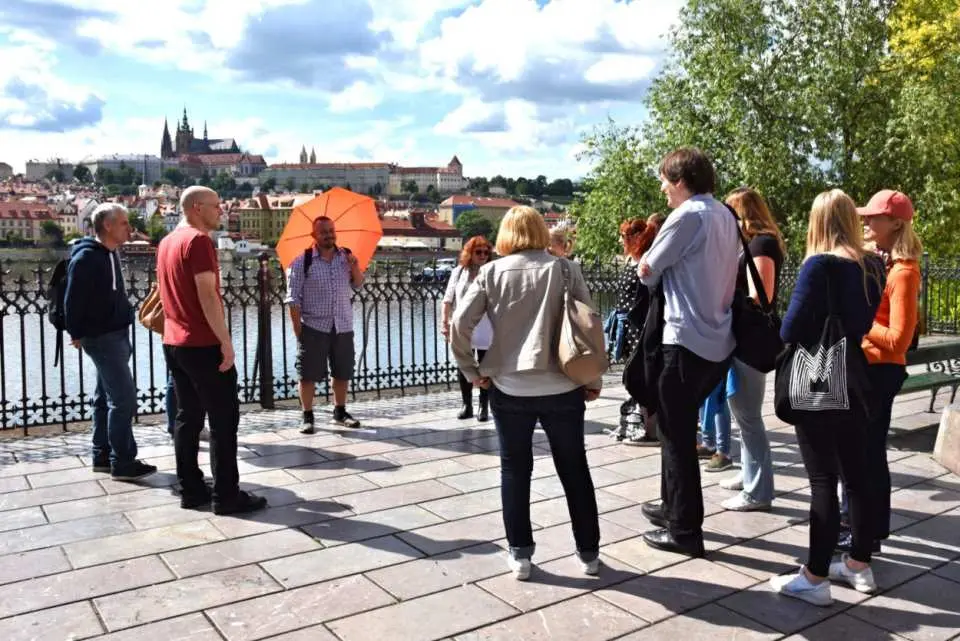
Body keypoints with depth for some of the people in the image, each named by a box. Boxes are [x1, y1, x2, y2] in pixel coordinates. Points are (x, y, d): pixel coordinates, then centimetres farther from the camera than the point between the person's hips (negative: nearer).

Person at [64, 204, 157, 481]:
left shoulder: (109, 254, 13)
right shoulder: (86, 257, -16)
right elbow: (73, 299, -17)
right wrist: (76, 333, -13)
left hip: (116, 334, 10)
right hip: (102, 336, -10)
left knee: (106, 397, 14)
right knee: (123, 398, -9)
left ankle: (103, 455, 23)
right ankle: (123, 462, -2)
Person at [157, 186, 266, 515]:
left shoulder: (167, 242, 14)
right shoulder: (198, 240, -13)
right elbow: (207, 295, -20)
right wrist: (226, 341, -18)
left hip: (174, 343, 9)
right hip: (204, 344, -9)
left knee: (187, 418, 11)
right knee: (224, 420, -3)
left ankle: (191, 490, 15)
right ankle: (226, 496, 0)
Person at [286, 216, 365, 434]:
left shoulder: (346, 256, 5)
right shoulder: (302, 261, -6)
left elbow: (358, 285, 11)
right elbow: (294, 297, -6)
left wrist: (355, 267, -9)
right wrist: (297, 328, -10)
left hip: (343, 326, 4)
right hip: (313, 326, -4)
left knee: (343, 373, 11)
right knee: (309, 374, 1)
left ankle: (340, 412, 26)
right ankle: (307, 417, 13)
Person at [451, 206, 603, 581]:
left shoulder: (492, 272, 0)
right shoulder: (565, 269, 0)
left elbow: (459, 324, -6)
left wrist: (473, 371, 4)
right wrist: (593, 379, 6)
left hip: (510, 389, 0)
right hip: (563, 388, 1)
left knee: (515, 471, 14)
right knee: (574, 469, 15)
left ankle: (519, 554, 19)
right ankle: (588, 552, 24)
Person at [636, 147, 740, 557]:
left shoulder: (688, 215, -14)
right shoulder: (724, 216, 14)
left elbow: (647, 272, -9)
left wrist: (645, 261, 13)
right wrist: (655, 257, 7)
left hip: (687, 340, -9)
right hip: (717, 340, 9)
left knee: (676, 434, 1)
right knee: (679, 427, 21)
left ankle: (686, 530, 8)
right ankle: (674, 505, 33)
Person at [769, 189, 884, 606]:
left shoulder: (820, 265, -16)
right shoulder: (872, 267, 4)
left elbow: (792, 327, -16)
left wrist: (786, 354, 2)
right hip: (853, 380, 7)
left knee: (823, 480, -3)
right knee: (857, 473, 13)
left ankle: (815, 578, 4)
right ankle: (859, 565, 25)